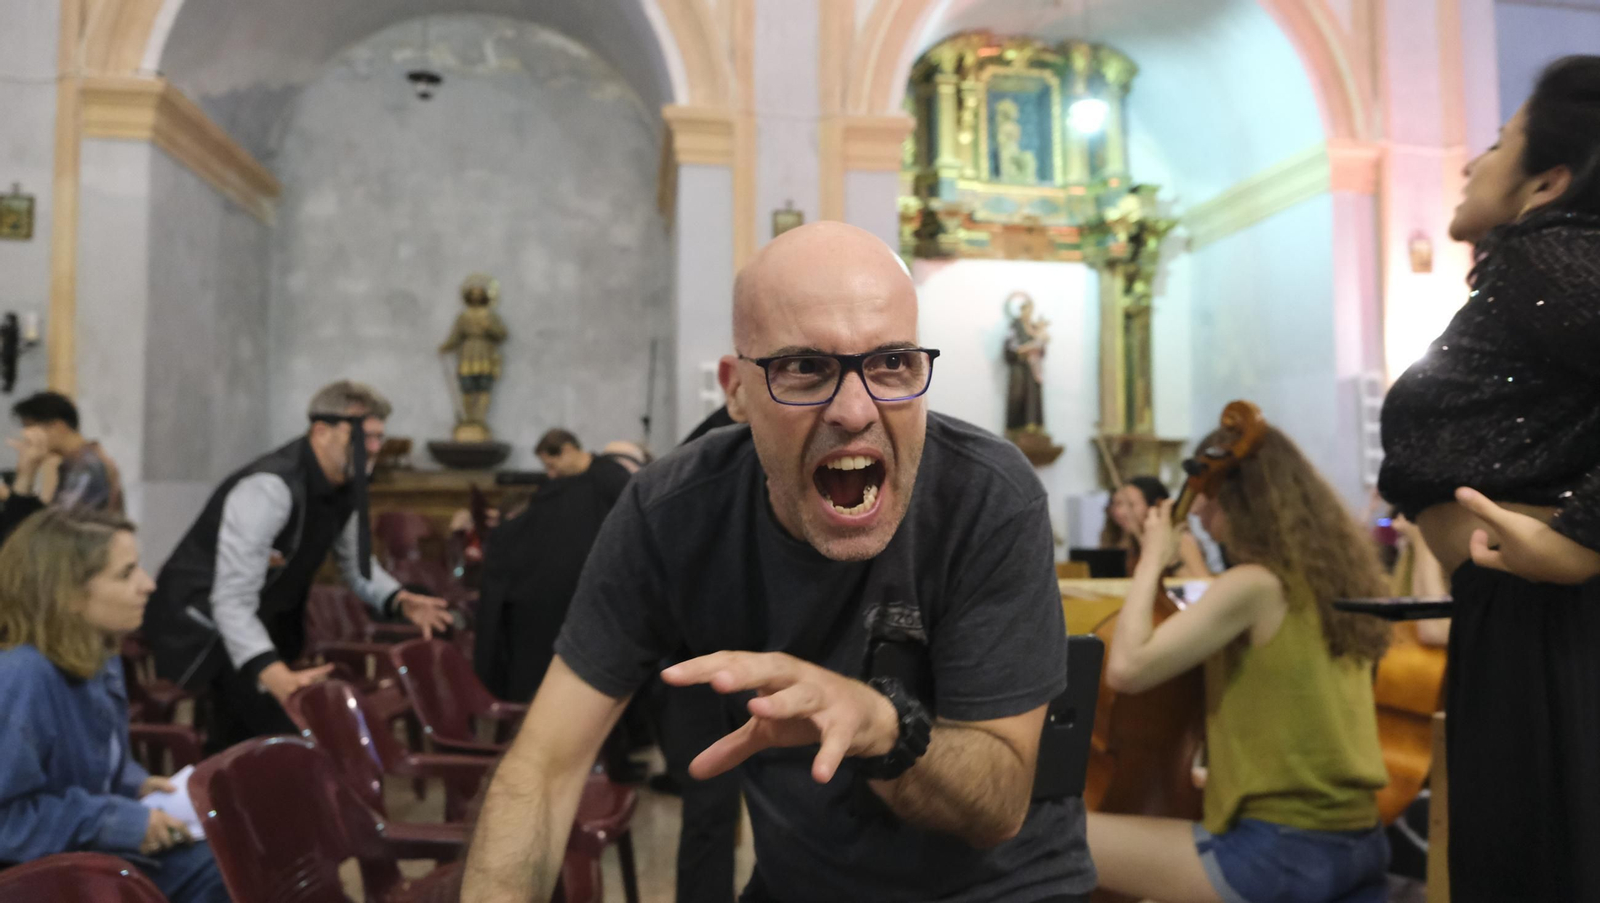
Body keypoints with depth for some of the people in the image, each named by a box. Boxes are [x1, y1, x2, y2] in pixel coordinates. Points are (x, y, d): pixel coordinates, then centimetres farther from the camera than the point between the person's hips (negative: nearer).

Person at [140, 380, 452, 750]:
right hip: (203, 621, -8)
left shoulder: (344, 487, -4)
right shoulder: (270, 488, -31)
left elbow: (357, 564, 10)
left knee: (240, 744, 17)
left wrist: (399, 600, -10)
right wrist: (274, 674, -50)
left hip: (263, 624, 9)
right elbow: (232, 602, -36)